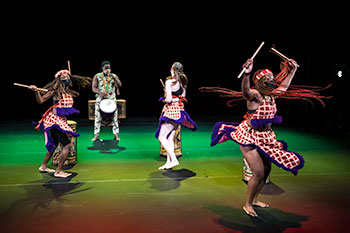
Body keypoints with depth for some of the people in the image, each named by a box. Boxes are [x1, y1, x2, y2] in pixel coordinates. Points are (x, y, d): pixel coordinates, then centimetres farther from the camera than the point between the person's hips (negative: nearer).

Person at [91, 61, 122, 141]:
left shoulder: (114, 76, 6)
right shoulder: (97, 76, 4)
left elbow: (119, 85, -10)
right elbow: (93, 88, -3)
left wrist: (113, 77, -24)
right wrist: (100, 92, -23)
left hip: (111, 99, 0)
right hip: (100, 99, 0)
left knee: (114, 116, -4)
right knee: (98, 117, -3)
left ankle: (116, 135, 1)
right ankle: (96, 135, 3)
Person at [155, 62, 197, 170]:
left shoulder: (169, 81, -12)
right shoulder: (183, 82, 11)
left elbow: (169, 99, -18)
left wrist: (163, 100, 2)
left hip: (171, 110, -8)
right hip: (179, 110, 8)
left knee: (162, 137, -2)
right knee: (170, 138, 11)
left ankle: (174, 159, -8)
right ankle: (168, 162, 13)